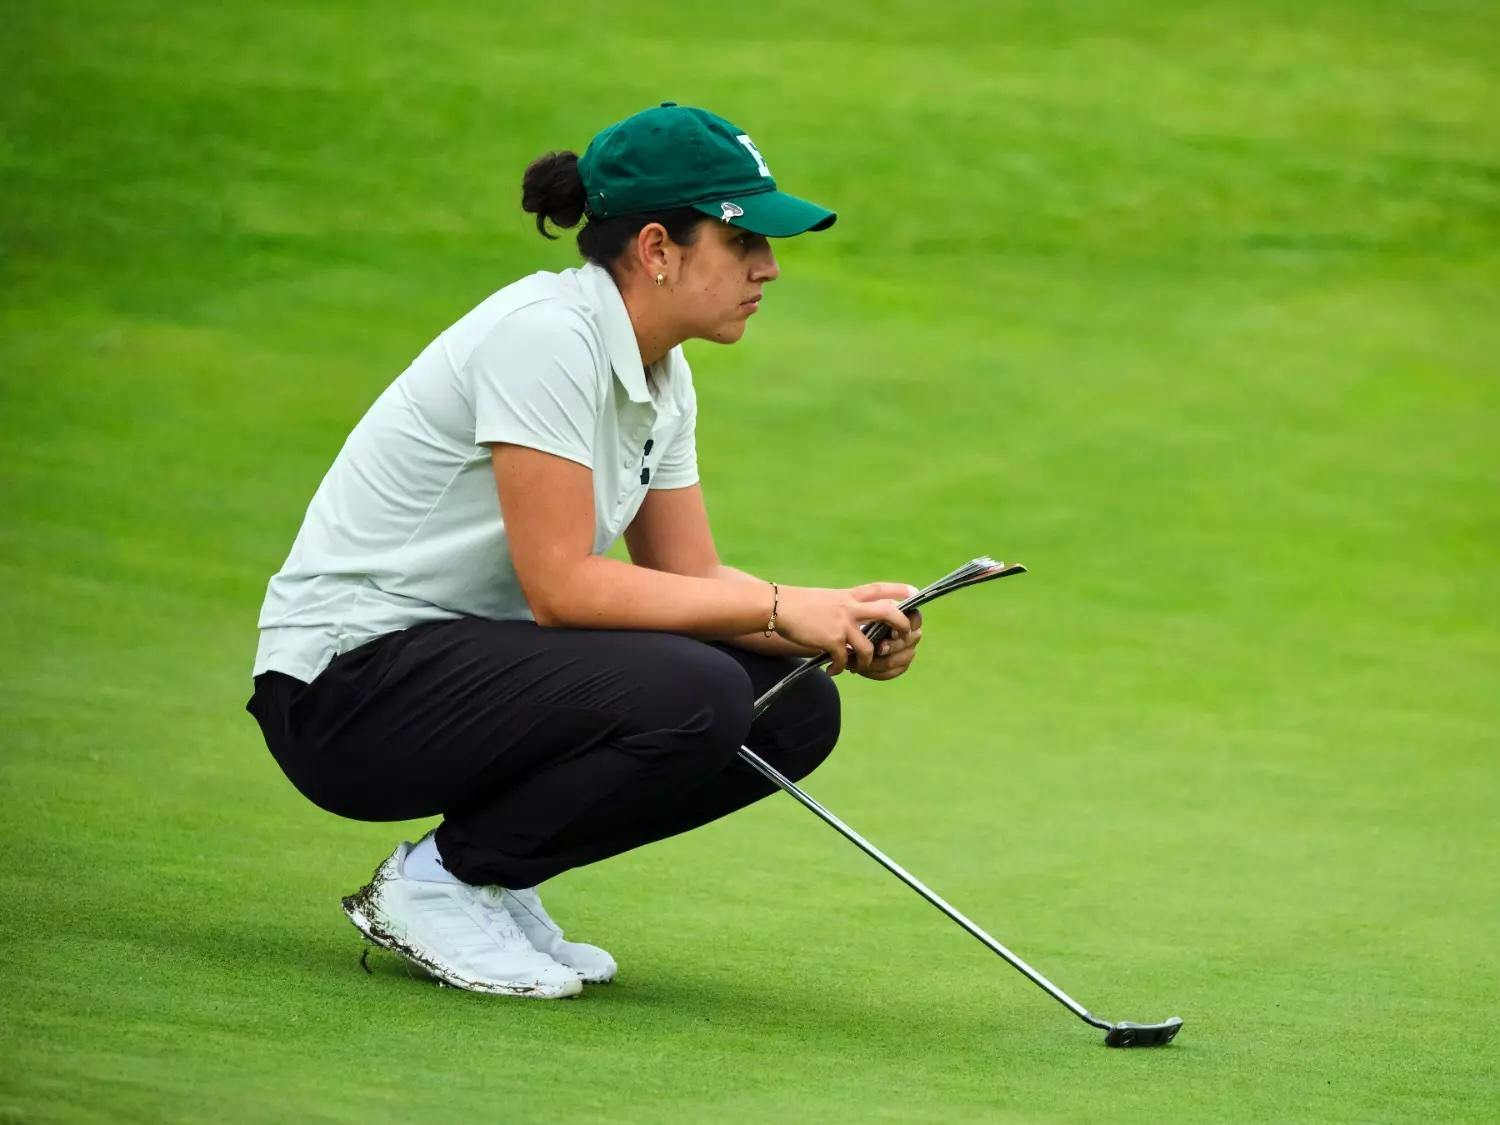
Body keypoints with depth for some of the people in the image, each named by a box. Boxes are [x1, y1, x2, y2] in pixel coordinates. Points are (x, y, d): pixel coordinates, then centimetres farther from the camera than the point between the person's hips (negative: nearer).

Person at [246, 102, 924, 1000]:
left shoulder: (662, 379, 8)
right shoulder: (546, 335, -21)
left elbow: (692, 578, 9)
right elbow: (560, 586, -25)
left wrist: (842, 624, -9)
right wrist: (779, 609, -22)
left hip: (469, 657, 10)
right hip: (348, 683, -10)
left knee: (796, 706, -2)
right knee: (693, 697, -29)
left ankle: (486, 876, 6)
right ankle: (436, 881, -9)